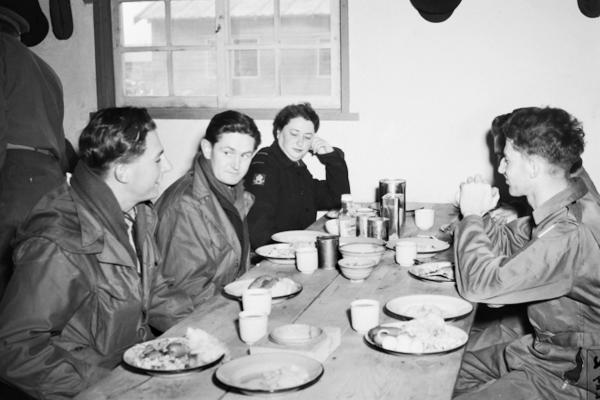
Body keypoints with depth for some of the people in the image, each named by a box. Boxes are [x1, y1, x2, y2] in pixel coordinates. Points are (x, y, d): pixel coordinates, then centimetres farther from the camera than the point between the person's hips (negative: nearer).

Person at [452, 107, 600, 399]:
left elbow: (479, 285, -30)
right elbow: (505, 244, 14)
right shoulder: (557, 209, -1)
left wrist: (472, 216, -17)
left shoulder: (570, 235, -32)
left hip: (568, 376, -9)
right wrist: (479, 215, -7)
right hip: (543, 349, 9)